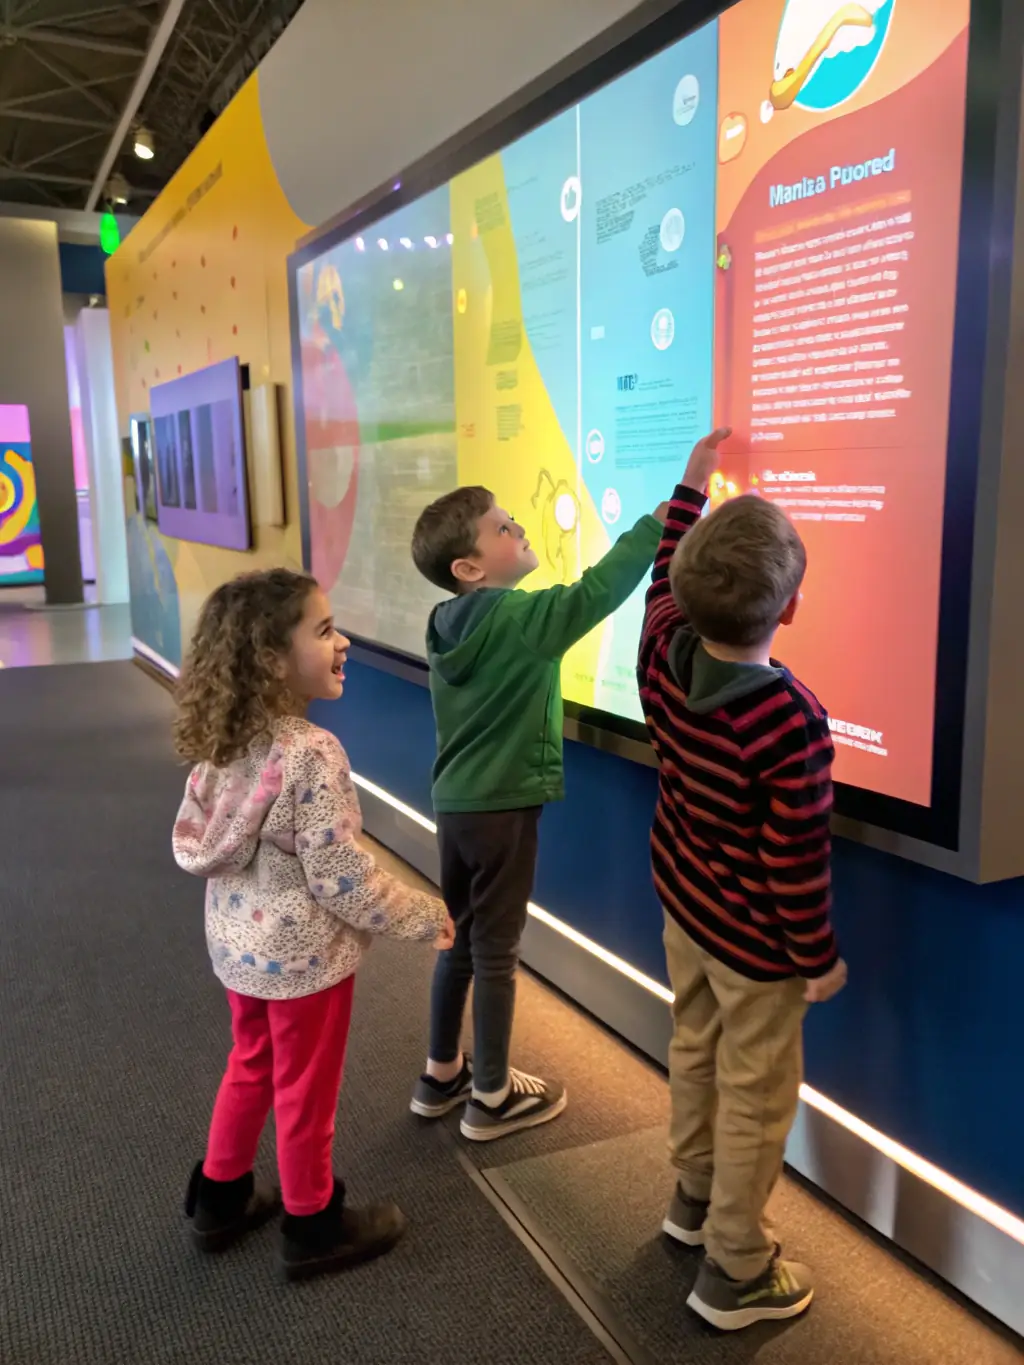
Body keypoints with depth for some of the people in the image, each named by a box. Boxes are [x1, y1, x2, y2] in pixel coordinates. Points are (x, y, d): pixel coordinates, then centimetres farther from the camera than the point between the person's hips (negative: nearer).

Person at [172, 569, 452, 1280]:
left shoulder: (224, 740, -4)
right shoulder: (312, 754, -28)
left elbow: (193, 843, 5)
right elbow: (340, 876, -25)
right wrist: (426, 915, -11)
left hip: (239, 939, 7)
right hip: (304, 952, -7)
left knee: (252, 1067, 26)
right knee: (306, 1089, 12)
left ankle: (220, 1199, 44)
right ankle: (312, 1229, 33)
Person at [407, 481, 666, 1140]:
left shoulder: (451, 623, 5)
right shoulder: (520, 618, -19)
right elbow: (596, 592, -32)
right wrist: (666, 517, -29)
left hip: (456, 802, 8)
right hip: (502, 808, -7)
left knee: (460, 939, 19)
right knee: (497, 951, 5)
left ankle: (442, 1075, 33)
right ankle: (492, 1098, 21)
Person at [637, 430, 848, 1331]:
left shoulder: (663, 650, -15)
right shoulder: (793, 725, -33)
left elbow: (664, 576, 9)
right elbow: (797, 866, -24)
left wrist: (692, 484, 19)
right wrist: (821, 958, -8)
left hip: (684, 906, 7)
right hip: (754, 941, -7)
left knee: (695, 1049, 26)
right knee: (755, 1097, 11)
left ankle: (695, 1196, 48)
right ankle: (735, 1274, 28)